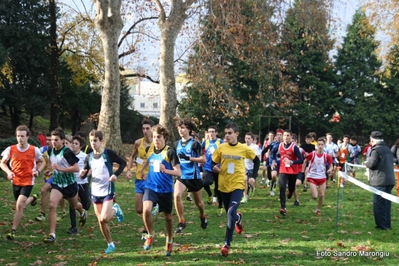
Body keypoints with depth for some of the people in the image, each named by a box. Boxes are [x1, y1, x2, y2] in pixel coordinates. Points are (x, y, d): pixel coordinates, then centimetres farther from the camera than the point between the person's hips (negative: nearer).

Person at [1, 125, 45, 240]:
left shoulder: (34, 150, -11)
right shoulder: (10, 149, -9)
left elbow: (42, 162, 8)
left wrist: (38, 171, -11)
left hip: (28, 182, -3)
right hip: (15, 181, 3)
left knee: (19, 205, -17)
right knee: (20, 205, 18)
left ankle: (13, 231, -7)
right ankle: (33, 198, 53)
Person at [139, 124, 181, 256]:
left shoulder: (170, 152, -13)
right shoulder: (149, 149, 2)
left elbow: (178, 172, -17)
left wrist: (165, 170, -33)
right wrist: (142, 169, 13)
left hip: (165, 189, -2)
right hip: (150, 187, 2)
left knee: (167, 216, 12)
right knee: (146, 210, -22)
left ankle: (169, 241, 36)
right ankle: (150, 235, 3)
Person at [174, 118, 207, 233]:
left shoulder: (195, 144, -10)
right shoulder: (176, 144, 6)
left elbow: (203, 159, -14)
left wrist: (188, 158, -24)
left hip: (194, 176, -3)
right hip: (181, 176, 3)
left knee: (198, 201, 13)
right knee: (176, 195, -23)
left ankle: (203, 217, 45)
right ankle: (181, 222, -11)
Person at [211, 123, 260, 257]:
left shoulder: (244, 149, -6)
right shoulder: (221, 148, -3)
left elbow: (256, 160, 10)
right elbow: (213, 163, 5)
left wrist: (253, 176, 2)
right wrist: (215, 168, -18)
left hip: (238, 185, -3)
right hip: (224, 185, 3)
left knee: (231, 212, -21)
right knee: (230, 213, 16)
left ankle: (227, 244, -13)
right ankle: (238, 218, 54)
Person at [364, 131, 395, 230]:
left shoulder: (376, 150, -10)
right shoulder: (388, 149, 17)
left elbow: (371, 164, -17)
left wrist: (366, 163, 5)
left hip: (380, 181, -8)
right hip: (390, 180, 8)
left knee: (378, 204, -3)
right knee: (386, 203, 14)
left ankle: (381, 225, -3)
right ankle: (387, 224, 18)